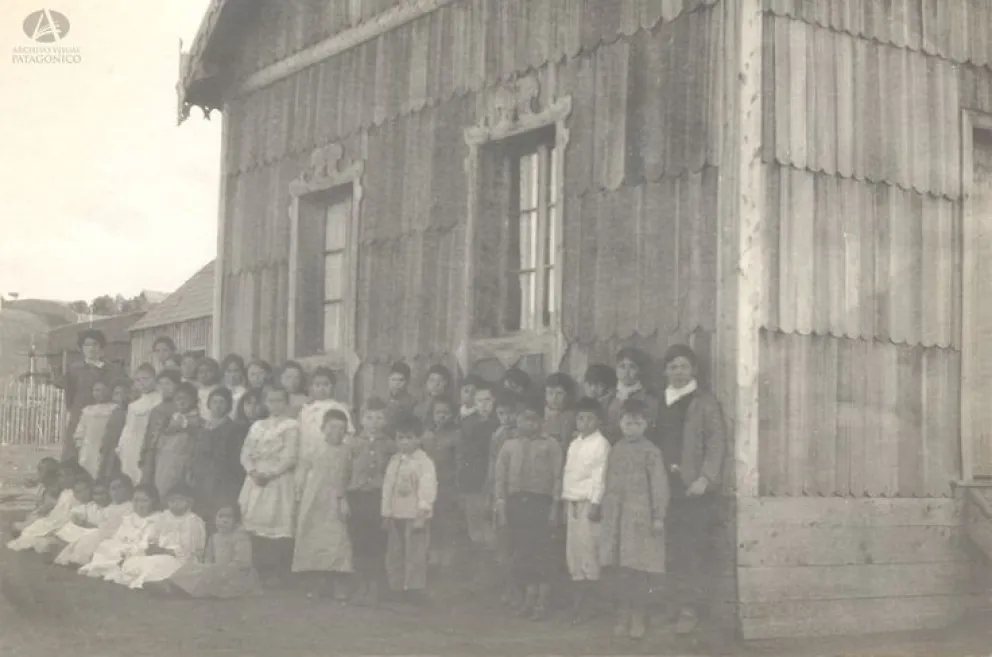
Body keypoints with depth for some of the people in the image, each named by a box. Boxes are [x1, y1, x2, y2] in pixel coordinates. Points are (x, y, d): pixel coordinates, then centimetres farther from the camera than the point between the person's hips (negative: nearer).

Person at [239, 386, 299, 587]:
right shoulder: (257, 426, 18)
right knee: (255, 526, 2)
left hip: (279, 482, -5)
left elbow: (290, 457, -8)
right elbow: (245, 453, 12)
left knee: (278, 528, -9)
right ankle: (260, 573, 9)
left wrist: (269, 474, -14)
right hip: (255, 481, 5)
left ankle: (277, 575, -6)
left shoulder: (291, 426, 0)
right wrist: (253, 472, -6)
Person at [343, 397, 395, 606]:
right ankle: (362, 584, 17)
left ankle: (374, 587, 9)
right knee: (358, 541, 4)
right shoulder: (353, 443, 4)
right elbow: (346, 471, 4)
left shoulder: (389, 445, 2)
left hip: (379, 497, -1)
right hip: (357, 496, 1)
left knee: (378, 542, 0)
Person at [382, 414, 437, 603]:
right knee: (394, 554, 11)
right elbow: (387, 486, 14)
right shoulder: (394, 460, 12)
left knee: (415, 555, -6)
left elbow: (428, 488, -16)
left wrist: (422, 514, -20)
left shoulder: (424, 462, -10)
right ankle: (398, 589, 20)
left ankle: (414, 589, 0)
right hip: (396, 516, 7)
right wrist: (386, 513, 12)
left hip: (415, 517, -7)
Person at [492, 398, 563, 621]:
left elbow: (557, 477, 0)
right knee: (519, 552, 4)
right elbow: (500, 478, 10)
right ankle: (529, 597, 16)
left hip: (540, 502, -3)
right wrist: (501, 506, 2)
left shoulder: (550, 445, 5)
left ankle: (542, 602, 3)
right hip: (515, 502, 3)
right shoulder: (510, 446, 13)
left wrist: (554, 507, -7)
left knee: (541, 551, -5)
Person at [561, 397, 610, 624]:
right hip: (572, 503, 8)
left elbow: (600, 475, -13)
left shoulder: (601, 444, -8)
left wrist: (595, 503, -17)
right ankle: (577, 601, 17)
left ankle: (587, 605, 1)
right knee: (572, 552, 9)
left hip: (588, 503, -8)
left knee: (587, 552, -6)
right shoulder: (575, 443, 15)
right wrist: (565, 500, 12)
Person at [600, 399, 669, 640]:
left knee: (639, 568, -4)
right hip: (616, 518, 5)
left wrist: (658, 516, -9)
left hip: (640, 517, -5)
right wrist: (605, 511, 14)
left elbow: (659, 485, -6)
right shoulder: (616, 450, 12)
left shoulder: (650, 451, -4)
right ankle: (622, 615, 13)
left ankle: (638, 618, 4)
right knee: (617, 568, 5)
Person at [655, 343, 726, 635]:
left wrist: (705, 478, -15)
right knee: (674, 551, 3)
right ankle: (683, 605, 10)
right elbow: (656, 442, 13)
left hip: (694, 486, -4)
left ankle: (689, 609, -3)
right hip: (667, 486, 4)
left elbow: (716, 443, -5)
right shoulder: (660, 403, 17)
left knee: (694, 550, -5)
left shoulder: (705, 402, 3)